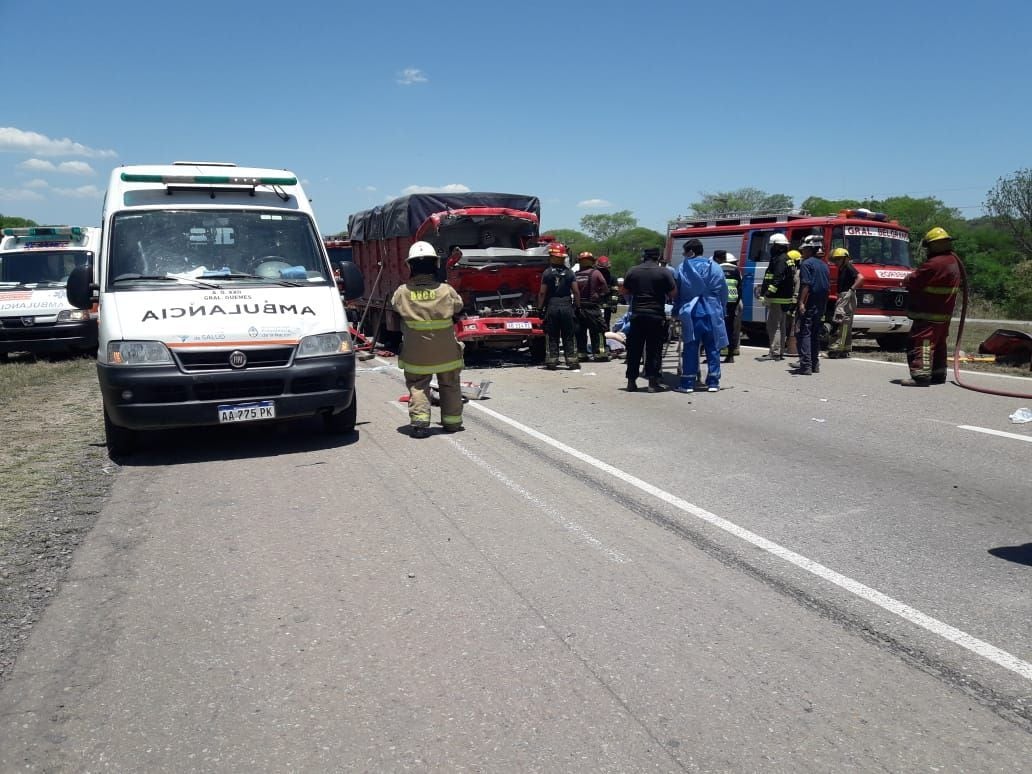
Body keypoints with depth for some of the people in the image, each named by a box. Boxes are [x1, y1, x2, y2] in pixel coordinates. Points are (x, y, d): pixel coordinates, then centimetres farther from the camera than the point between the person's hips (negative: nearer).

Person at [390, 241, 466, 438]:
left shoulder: (402, 292, -8)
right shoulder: (446, 290, -9)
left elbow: (394, 307, 9)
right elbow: (458, 307, 7)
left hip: (416, 353, 0)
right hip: (446, 351, 1)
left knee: (417, 386, 10)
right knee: (450, 385, 17)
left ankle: (419, 420, -7)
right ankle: (452, 421, 25)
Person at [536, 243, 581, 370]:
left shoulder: (547, 273, -5)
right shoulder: (569, 272, 2)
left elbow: (542, 293, -7)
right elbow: (576, 291, -1)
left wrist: (540, 308, -1)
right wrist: (578, 306, 7)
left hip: (552, 306, -2)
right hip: (567, 306, 2)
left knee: (552, 336, 5)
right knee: (569, 336, 8)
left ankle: (552, 361, 5)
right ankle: (572, 361, 7)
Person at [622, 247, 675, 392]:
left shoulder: (633, 271, 3)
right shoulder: (664, 272, -5)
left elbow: (625, 291, 11)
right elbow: (673, 293, -3)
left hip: (637, 315, 2)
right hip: (656, 315, -2)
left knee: (634, 349, 9)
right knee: (654, 350, 3)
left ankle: (631, 381, 12)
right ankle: (653, 381, 2)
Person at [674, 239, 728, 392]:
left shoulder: (682, 268, 0)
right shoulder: (715, 268, 2)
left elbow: (676, 292, 4)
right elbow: (723, 292, 5)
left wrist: (677, 311, 13)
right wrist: (721, 310, 15)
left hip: (691, 314, 0)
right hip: (712, 313, 1)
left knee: (690, 348, 4)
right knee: (712, 348, 7)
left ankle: (687, 382, 4)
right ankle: (713, 382, 9)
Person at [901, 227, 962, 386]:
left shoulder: (934, 264, -21)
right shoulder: (953, 260, 12)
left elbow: (913, 282, -17)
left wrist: (910, 277, 6)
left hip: (929, 314, -10)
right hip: (944, 313, 10)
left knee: (921, 342, -11)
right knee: (939, 343, 17)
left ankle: (921, 375, -17)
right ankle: (938, 374, 25)